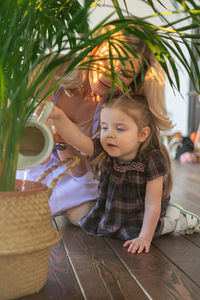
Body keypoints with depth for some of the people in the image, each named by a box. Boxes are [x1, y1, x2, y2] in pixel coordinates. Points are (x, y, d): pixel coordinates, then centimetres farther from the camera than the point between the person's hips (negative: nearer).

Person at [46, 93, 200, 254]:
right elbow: (77, 138, -42)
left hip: (140, 213, -4)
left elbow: (152, 205, -27)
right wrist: (59, 116, -59)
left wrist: (145, 237, -28)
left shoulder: (151, 160, -32)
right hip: (110, 209, 5)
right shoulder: (102, 151, -23)